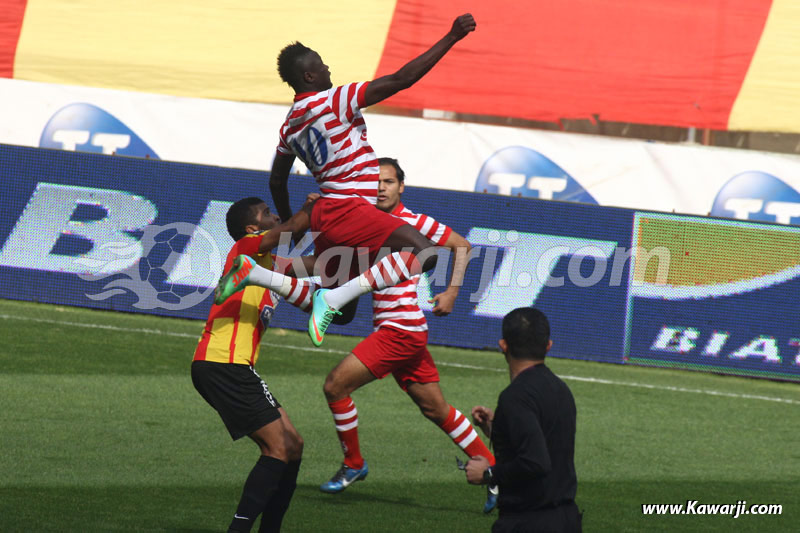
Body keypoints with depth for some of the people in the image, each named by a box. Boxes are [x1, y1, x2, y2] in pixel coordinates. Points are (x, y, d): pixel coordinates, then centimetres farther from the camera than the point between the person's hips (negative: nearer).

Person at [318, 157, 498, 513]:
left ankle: (353, 464, 7)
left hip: (402, 329, -8)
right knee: (435, 410, 12)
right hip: (391, 330, 8)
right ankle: (493, 468, 18)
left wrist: (451, 292, -9)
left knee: (335, 386, -8)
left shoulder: (412, 223, -8)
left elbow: (461, 245, 0)